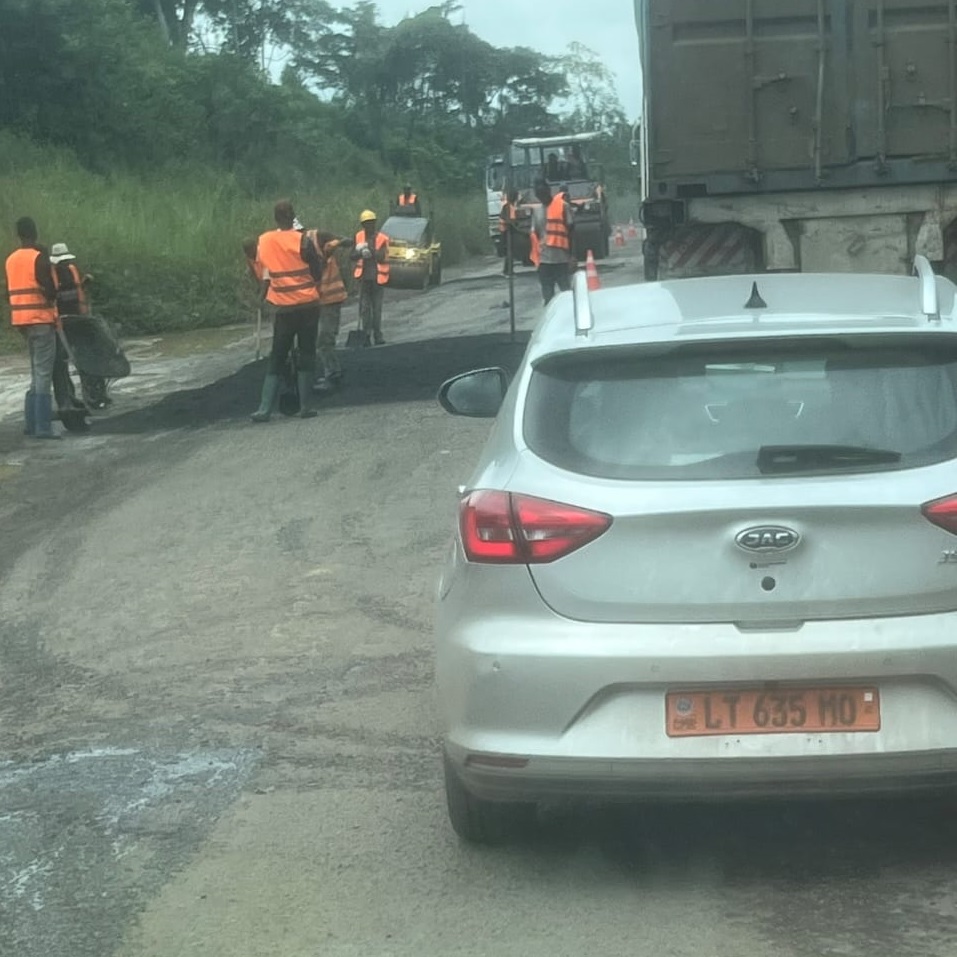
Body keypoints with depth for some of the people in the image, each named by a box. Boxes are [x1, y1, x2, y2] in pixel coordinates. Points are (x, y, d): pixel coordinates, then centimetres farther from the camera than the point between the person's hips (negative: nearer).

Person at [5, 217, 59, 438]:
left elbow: (11, 291, 15)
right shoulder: (39, 257, -10)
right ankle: (43, 426, -11)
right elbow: (50, 291, -17)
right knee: (43, 372, -7)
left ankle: (32, 422, 15)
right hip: (41, 319, -7)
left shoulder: (10, 260, 11)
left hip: (21, 320, 7)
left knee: (37, 372, 16)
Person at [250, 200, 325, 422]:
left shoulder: (263, 241, -1)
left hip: (281, 307, 3)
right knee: (306, 355, 7)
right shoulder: (302, 241, -12)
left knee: (276, 358, 8)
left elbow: (263, 271, 10)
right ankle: (305, 406, 5)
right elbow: (317, 273, -5)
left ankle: (264, 408, -3)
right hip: (307, 305, -3)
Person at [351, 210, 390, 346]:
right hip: (364, 277, 2)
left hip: (378, 278, -2)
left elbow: (382, 258, -13)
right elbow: (353, 256, 2)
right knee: (364, 308, 0)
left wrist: (371, 249, -27)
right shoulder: (359, 236, 5)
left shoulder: (382, 239, -4)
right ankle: (366, 334, 4)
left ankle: (377, 336, 10)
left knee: (377, 308, 4)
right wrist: (359, 252, -19)